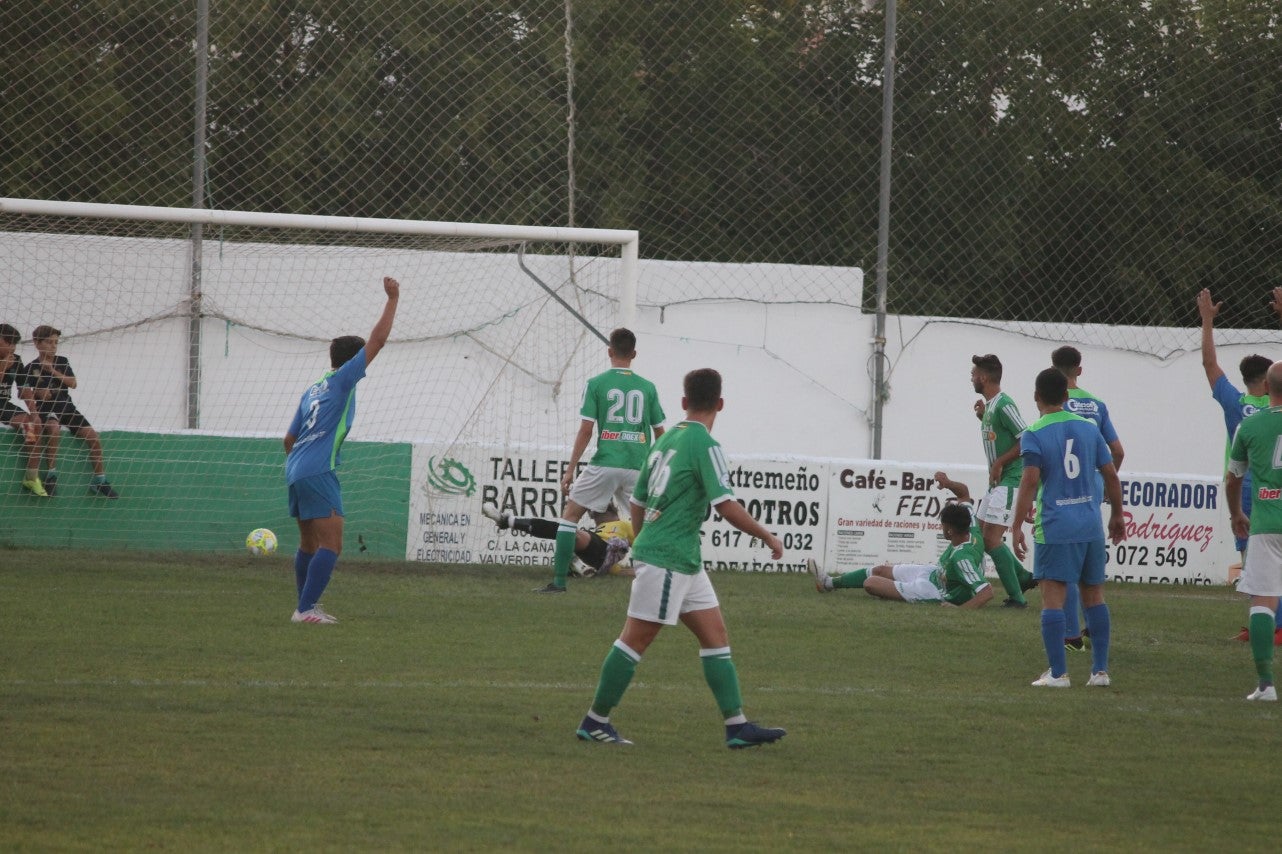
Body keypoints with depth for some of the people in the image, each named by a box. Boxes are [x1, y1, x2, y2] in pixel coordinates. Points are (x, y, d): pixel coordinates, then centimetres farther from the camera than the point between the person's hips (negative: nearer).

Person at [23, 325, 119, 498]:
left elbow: (73, 383, -3)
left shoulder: (62, 362, 8)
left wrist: (53, 371, -11)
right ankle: (51, 475, -29)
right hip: (46, 410, -5)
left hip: (67, 407, 5)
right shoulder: (31, 368, -2)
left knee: (93, 437, -10)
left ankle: (99, 481, 4)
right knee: (54, 429, -40)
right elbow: (27, 395, -3)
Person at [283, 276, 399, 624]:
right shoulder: (342, 380, -2)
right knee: (331, 544, -12)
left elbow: (289, 439, 24)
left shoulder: (312, 390, 20)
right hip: (319, 472, -9)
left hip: (297, 469, 9)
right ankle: (306, 609, -20)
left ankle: (306, 606, 27)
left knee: (309, 544, 19)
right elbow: (377, 340, -4)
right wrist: (392, 299, 3)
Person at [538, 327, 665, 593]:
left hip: (605, 463, -3)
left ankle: (559, 581, 3)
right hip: (639, 467, 3)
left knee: (570, 513, 9)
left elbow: (586, 430, -4)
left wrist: (570, 470, 1)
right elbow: (659, 433, 13)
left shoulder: (596, 384, 0)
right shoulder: (647, 387, 8)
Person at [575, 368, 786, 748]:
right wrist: (767, 536, -9)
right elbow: (726, 505, -19)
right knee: (636, 639, -4)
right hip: (667, 559, -9)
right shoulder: (704, 446, -13)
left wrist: (641, 542, 31)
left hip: (685, 561, 9)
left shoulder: (666, 441, 13)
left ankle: (737, 726, 6)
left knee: (715, 636, 7)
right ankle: (595, 722, 1)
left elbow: (637, 502, 19)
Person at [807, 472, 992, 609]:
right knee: (880, 570, 21)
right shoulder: (973, 532, -17)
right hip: (936, 572, 9)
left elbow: (986, 592, -45)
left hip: (936, 592, -9)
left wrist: (958, 610, -48)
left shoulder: (963, 558, -41)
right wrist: (949, 483, -22)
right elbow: (964, 493, -2)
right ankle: (829, 582, 45)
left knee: (870, 583, -2)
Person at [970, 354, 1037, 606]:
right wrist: (982, 417, 13)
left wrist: (999, 463, -18)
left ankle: (1016, 597, -10)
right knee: (983, 534, 14)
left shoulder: (1003, 405, -17)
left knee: (991, 538, -13)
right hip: (996, 481, 11)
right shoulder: (990, 405, 14)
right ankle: (1023, 577, 20)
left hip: (1009, 479, -11)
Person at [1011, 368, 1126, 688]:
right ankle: (1100, 670, 13)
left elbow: (1030, 480, -15)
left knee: (1052, 598, -2)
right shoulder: (1088, 428, 8)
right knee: (1094, 596, 13)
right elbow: (1111, 474, 10)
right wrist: (1117, 515, 22)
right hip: (1091, 526, 5)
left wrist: (1017, 526, -11)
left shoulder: (1034, 435, -6)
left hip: (1054, 528, -5)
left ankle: (1057, 672, -6)